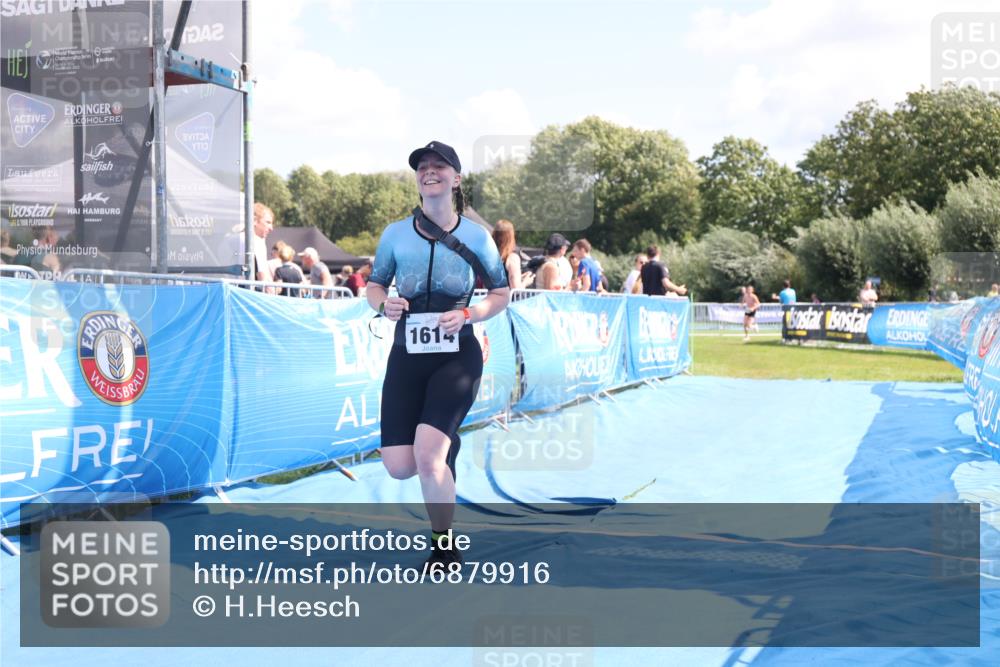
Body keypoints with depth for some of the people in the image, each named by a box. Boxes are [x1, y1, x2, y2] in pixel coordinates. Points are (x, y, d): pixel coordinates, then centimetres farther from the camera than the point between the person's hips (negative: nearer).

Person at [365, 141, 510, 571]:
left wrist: (467, 314, -12)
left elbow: (501, 294, 7)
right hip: (406, 357, 3)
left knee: (427, 457, -22)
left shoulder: (476, 237, -3)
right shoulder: (395, 234, 2)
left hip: (457, 357, -3)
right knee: (398, 467, -4)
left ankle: (445, 549, 3)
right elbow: (374, 285, 14)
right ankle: (445, 445, 34)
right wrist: (383, 305, -10)